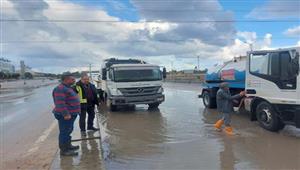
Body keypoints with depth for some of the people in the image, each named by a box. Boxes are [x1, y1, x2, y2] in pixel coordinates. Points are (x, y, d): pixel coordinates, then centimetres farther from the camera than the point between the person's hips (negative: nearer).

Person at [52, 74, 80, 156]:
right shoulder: (60, 89, -17)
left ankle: (68, 145, 33)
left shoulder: (67, 88, 17)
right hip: (65, 115, -11)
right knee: (64, 132, -4)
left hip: (70, 114, 11)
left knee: (68, 131, 20)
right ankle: (64, 150, 3)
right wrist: (65, 114, -29)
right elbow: (60, 103, -26)